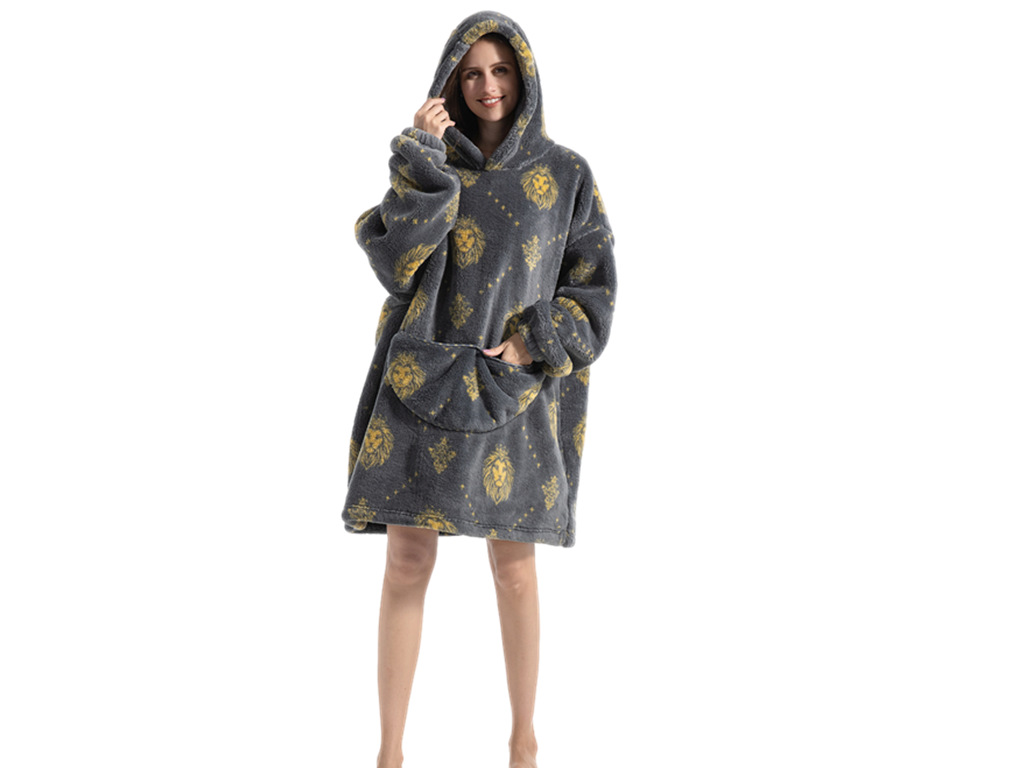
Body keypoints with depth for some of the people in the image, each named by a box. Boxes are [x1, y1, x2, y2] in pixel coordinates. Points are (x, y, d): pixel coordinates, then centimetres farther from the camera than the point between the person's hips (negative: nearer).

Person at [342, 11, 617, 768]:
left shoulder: (565, 173, 4)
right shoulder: (429, 165, 6)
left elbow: (595, 286, 3)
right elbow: (393, 262, -10)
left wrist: (535, 344, -13)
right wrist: (421, 162, -15)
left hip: (513, 390, -1)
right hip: (425, 381, 1)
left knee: (514, 569, 4)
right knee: (408, 565, -1)